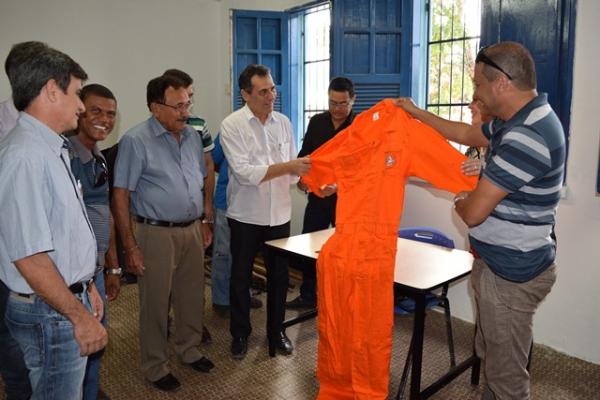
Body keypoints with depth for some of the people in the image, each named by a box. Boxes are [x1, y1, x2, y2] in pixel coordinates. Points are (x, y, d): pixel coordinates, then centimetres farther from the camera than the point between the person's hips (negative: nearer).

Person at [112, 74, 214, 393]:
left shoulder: (192, 136, 7)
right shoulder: (135, 140, -11)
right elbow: (121, 196, -11)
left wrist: (204, 222, 14)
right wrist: (130, 246, -13)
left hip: (192, 230, 6)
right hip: (156, 234, -5)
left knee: (192, 296, 16)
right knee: (155, 303, 7)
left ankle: (189, 349, 37)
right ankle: (155, 366, 26)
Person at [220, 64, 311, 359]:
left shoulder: (283, 122, 4)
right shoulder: (232, 125, -10)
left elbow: (291, 168, 7)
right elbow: (243, 172, -20)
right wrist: (287, 166, -26)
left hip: (279, 213, 4)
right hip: (246, 216, -3)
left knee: (279, 276, 13)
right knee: (241, 277, 11)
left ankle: (276, 331, 33)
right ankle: (240, 334, 31)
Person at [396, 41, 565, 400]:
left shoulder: (526, 137, -28)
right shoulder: (518, 121, 5)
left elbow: (474, 212, -27)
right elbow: (466, 134, 22)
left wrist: (460, 202, -3)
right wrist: (415, 112, 22)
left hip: (512, 273, -10)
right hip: (505, 263, 10)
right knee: (494, 355, 26)